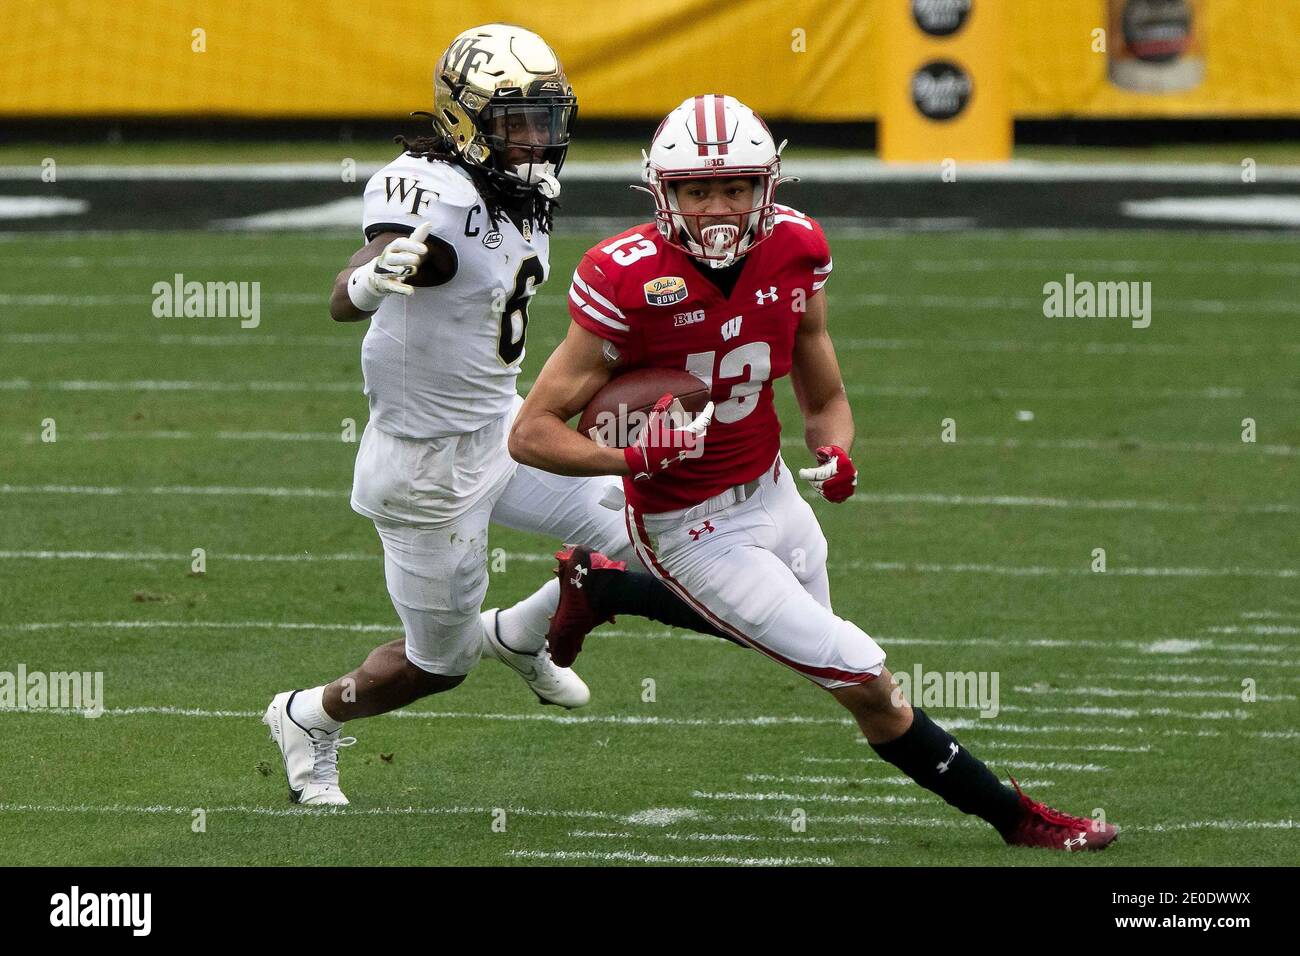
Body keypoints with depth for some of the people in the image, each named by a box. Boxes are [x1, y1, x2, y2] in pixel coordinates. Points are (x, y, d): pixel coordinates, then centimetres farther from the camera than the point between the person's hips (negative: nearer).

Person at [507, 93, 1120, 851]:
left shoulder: (794, 253, -10)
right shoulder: (629, 282, -26)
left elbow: (825, 402, 5)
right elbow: (532, 432, -20)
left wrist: (835, 454, -18)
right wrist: (634, 459, -36)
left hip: (772, 490, 7)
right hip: (694, 529, -7)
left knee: (800, 632, 34)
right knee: (867, 683, -8)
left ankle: (597, 589, 46)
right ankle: (1014, 816, 10)